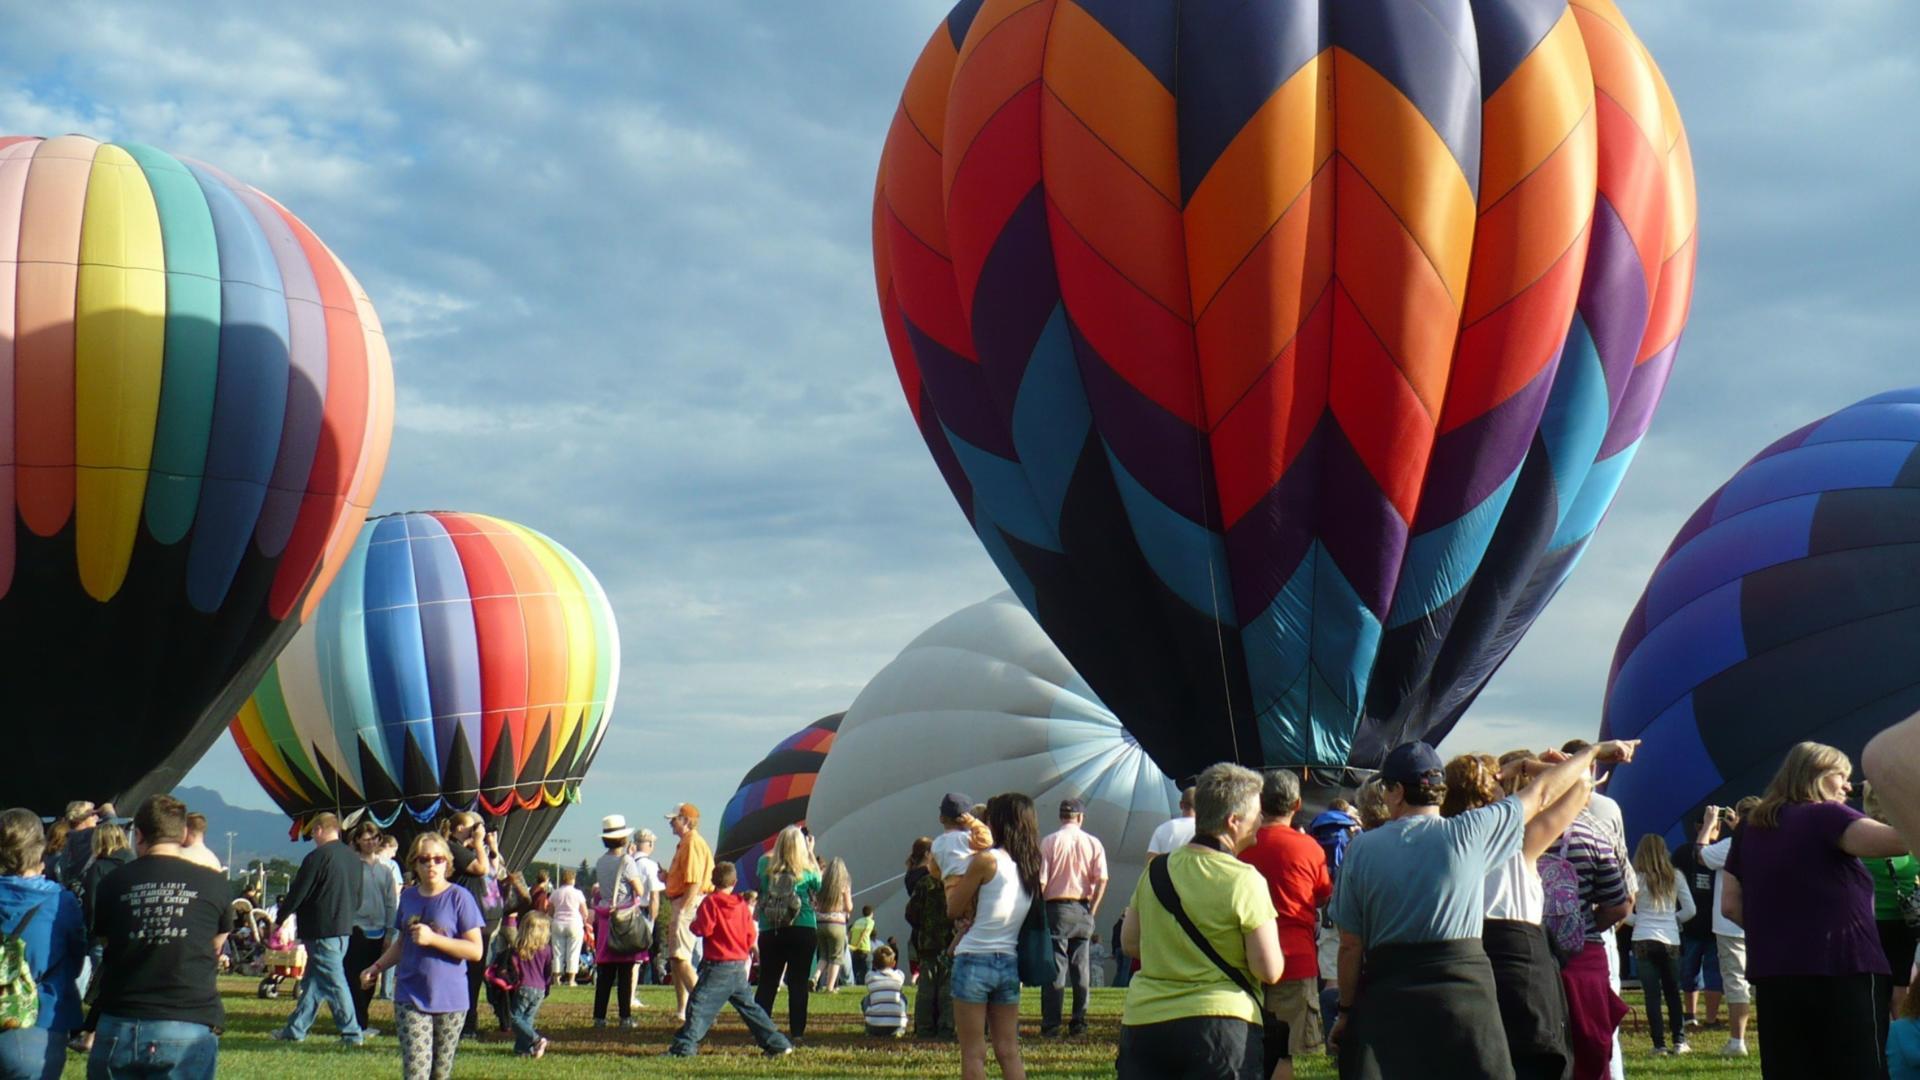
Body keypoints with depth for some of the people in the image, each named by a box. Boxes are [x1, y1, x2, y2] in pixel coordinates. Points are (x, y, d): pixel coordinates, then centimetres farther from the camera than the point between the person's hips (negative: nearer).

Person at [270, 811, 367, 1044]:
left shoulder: (317, 857, -15)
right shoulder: (353, 858, 9)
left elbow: (297, 894, -11)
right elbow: (358, 897, 15)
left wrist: (279, 920, 2)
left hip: (322, 931, -8)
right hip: (344, 927, 8)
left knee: (334, 981, -3)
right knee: (313, 981, 14)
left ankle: (351, 1033, -2)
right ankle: (295, 1029, 18)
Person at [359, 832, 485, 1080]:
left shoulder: (459, 897, -6)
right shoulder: (408, 897, 7)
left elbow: (475, 950, -10)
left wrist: (432, 939, -18)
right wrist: (377, 967, 6)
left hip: (449, 998, -2)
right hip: (411, 998, 2)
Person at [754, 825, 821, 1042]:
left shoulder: (765, 864, -3)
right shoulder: (807, 870, -6)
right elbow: (819, 886, 15)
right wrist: (811, 853, 16)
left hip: (769, 932, 2)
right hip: (802, 931, -2)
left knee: (767, 982, 9)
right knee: (798, 983, 2)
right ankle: (796, 1032, 0)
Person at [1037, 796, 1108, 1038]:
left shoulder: (1049, 841, -3)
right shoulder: (1093, 843, 3)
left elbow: (1041, 881, -6)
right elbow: (1102, 880, -3)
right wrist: (1091, 910, 3)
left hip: (1056, 908, -2)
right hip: (1083, 909, 2)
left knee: (1054, 968, -1)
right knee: (1082, 968, 8)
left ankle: (1051, 1023, -3)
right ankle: (1079, 1023, 9)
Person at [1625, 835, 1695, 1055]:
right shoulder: (1675, 877, 3)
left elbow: (1625, 913, -4)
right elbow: (1690, 910, 6)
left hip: (1643, 941, -2)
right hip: (1671, 941, 2)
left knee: (1652, 995, 1)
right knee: (1673, 993, 14)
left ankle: (1659, 1044, -2)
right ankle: (1679, 1041, 11)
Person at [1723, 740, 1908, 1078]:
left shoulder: (1751, 828, 15)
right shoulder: (1824, 816, -5)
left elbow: (1731, 905, 14)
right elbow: (1897, 839, -22)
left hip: (1772, 975, 7)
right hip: (1841, 973, -6)